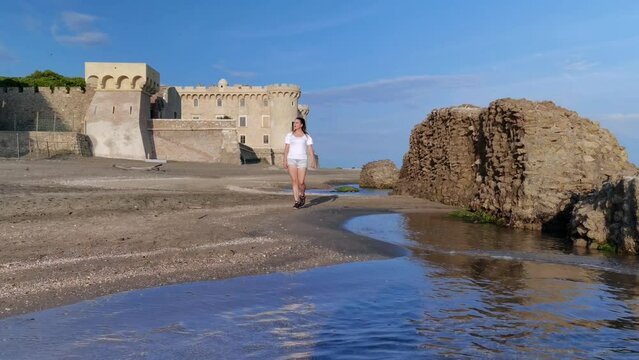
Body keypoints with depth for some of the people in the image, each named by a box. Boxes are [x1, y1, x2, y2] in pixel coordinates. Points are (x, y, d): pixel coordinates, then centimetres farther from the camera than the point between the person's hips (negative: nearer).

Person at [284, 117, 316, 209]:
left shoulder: (307, 137, 4)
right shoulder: (289, 135, 7)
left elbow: (310, 150, -3)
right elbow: (286, 149, 5)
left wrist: (312, 161, -15)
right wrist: (285, 161, -4)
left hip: (302, 160, -1)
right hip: (291, 160, 1)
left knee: (301, 182, -5)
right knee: (294, 181, -9)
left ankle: (302, 195, 26)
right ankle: (297, 201, -4)